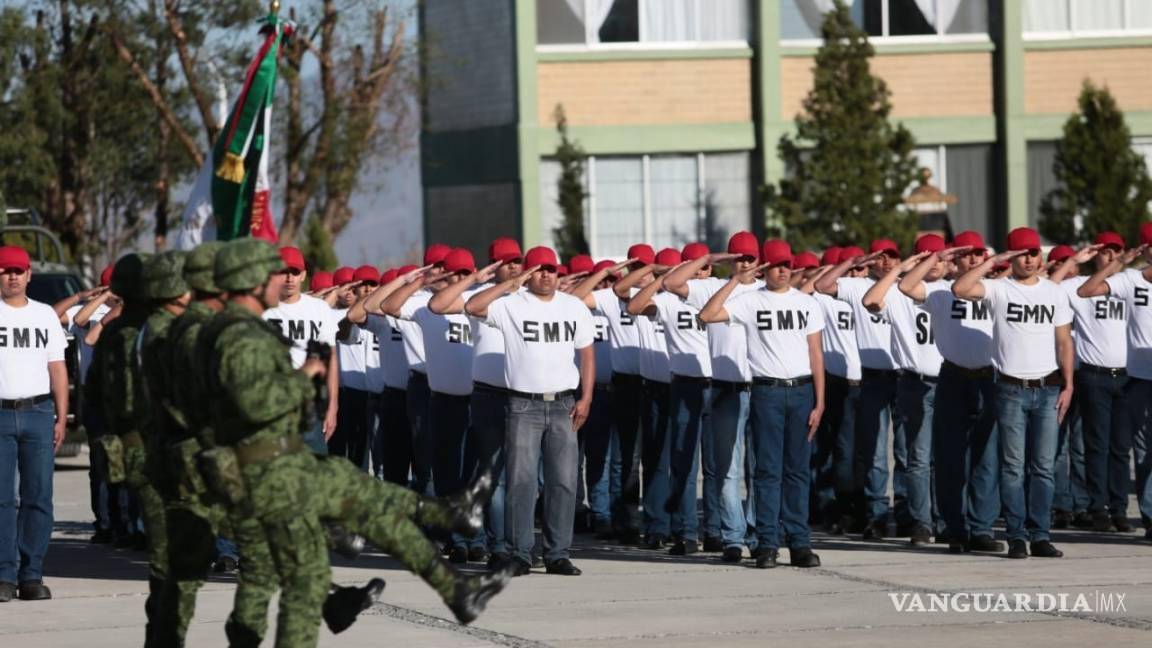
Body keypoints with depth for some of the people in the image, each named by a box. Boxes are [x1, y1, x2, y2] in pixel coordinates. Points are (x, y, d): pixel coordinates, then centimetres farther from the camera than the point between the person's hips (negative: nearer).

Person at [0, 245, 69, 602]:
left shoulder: (45, 315, 14)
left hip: (38, 413, 3)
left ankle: (32, 573, 3)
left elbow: (57, 369, 16)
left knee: (39, 496, -1)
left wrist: (61, 418, 8)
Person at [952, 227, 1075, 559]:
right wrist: (992, 261, -14)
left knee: (1043, 467, 2)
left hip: (1047, 389, 2)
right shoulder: (999, 289, 1)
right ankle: (1017, 536, 1)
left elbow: (1064, 342, 10)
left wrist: (1068, 385, 2)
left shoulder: (1055, 293, 10)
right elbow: (959, 289, -17)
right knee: (1013, 467, -2)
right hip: (1011, 390, -2)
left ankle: (1040, 535, 4)